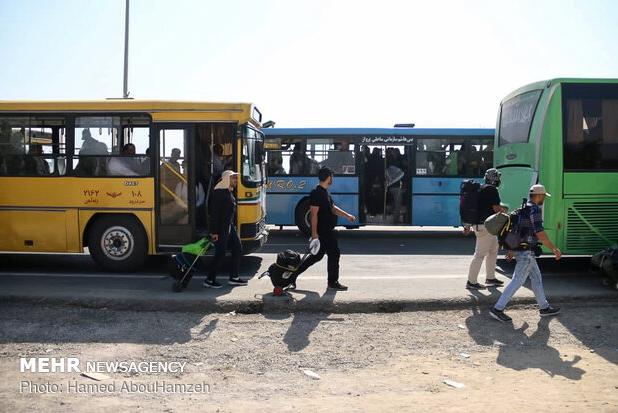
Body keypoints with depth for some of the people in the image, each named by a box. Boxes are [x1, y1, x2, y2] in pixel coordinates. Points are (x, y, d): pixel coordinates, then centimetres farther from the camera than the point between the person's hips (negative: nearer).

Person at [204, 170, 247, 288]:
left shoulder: (229, 192, 13)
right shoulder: (218, 192, -15)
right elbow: (214, 213, -19)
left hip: (229, 226, 9)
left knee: (237, 249, 11)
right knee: (220, 254, -4)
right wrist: (214, 231, -22)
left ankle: (234, 277, 19)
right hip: (221, 228, -9)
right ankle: (209, 280, 8)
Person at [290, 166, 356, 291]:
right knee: (334, 253, 0)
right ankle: (333, 282, 15)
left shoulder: (325, 192, 13)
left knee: (318, 255, 14)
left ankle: (293, 273, 19)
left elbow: (333, 208, 19)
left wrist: (347, 215, 12)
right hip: (322, 231, -10)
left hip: (327, 230, 10)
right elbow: (314, 214, -21)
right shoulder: (316, 193, -18)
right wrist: (314, 233, -23)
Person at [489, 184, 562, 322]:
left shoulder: (523, 208, 14)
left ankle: (544, 307, 28)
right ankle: (497, 309, -7)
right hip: (526, 252, -10)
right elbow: (540, 233, -22)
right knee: (517, 281, -7)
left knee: (536, 278, 18)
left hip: (521, 250, 10)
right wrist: (554, 249, -14)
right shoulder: (535, 209, -16)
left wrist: (511, 250, 24)